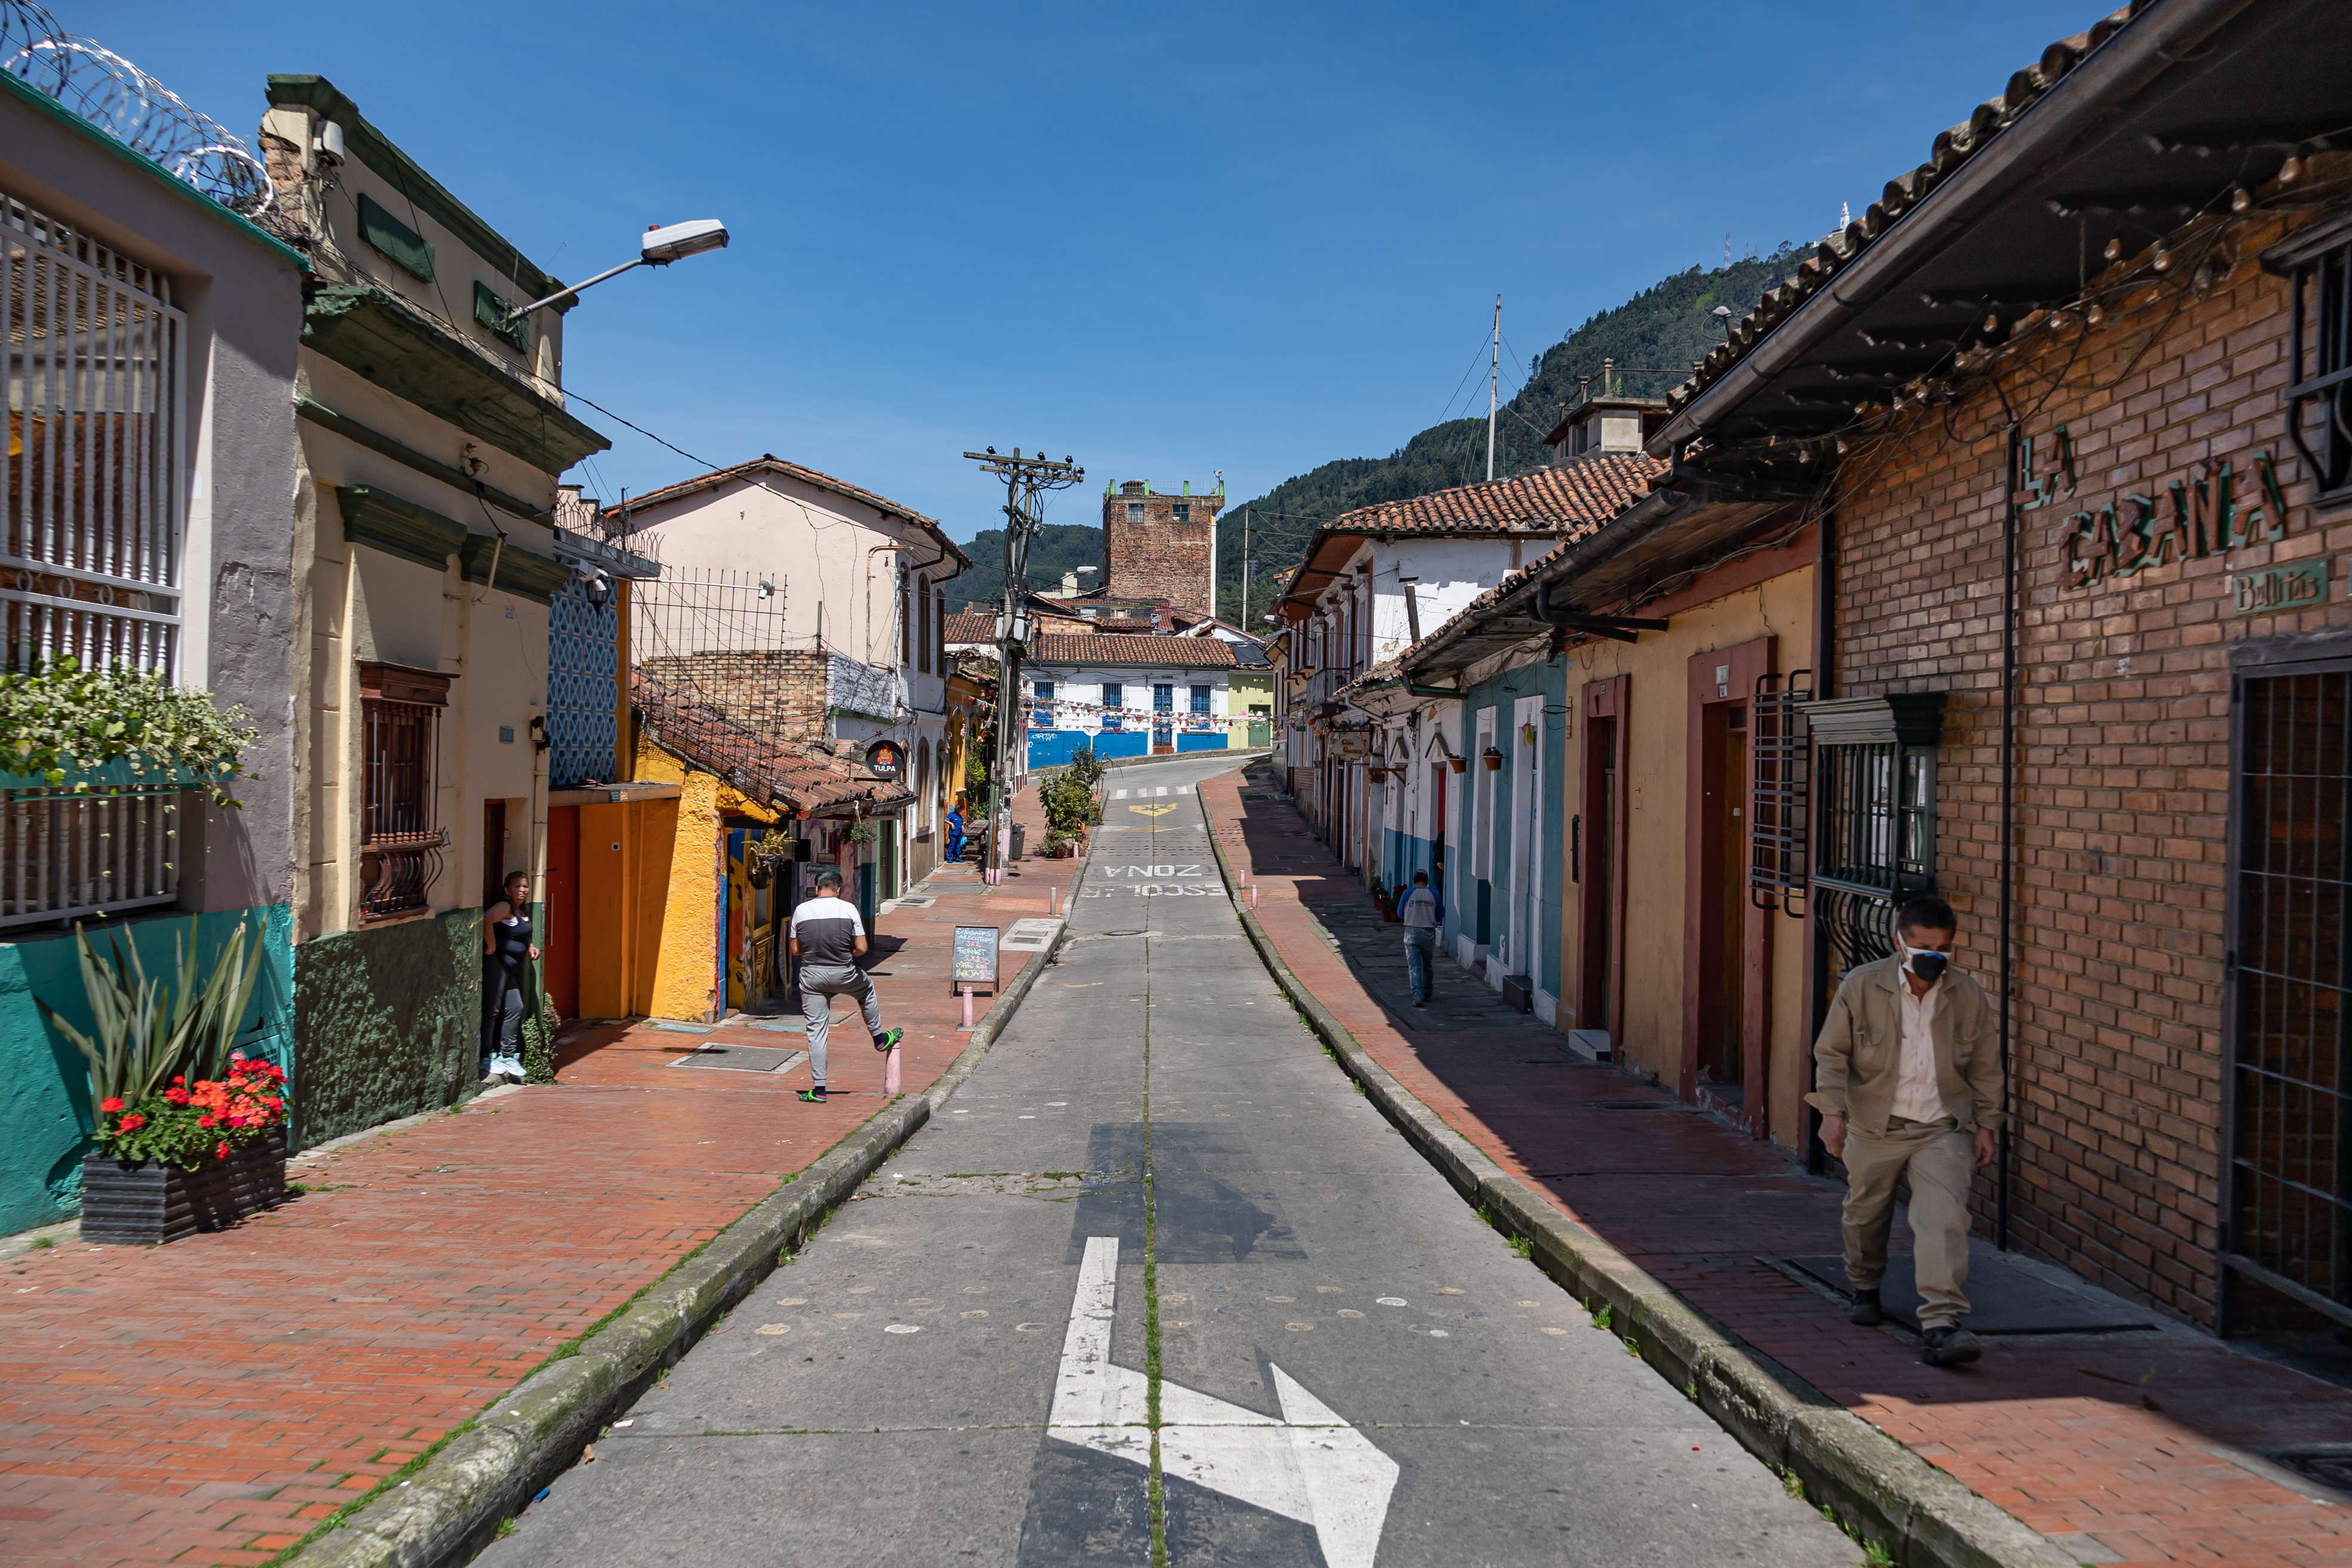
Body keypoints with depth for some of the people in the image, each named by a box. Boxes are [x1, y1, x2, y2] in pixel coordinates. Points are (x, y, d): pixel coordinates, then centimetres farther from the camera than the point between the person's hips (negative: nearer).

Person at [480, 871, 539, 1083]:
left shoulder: (523, 910, 17)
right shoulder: (505, 907, -11)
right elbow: (486, 918, -30)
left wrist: (530, 947, 16)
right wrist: (491, 946, -23)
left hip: (510, 968, 10)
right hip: (496, 962, -10)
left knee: (515, 1009, 10)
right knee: (492, 1009, -6)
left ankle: (508, 1056, 18)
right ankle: (486, 1058, -1)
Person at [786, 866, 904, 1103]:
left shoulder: (801, 910, -1)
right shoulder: (848, 909, -5)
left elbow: (795, 950, 4)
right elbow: (861, 949, -6)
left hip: (811, 976, 1)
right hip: (843, 974, -1)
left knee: (816, 1031, 5)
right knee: (867, 990, 32)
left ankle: (818, 1088, 5)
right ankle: (879, 1038, 44)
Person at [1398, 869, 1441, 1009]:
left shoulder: (1408, 893, -3)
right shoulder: (1434, 894, -1)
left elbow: (1400, 914, 5)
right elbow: (1440, 914, 8)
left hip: (1412, 932, -1)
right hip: (1429, 933, 1)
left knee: (1414, 967, -3)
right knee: (1428, 966, 19)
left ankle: (1418, 996, -16)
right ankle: (1426, 993, 31)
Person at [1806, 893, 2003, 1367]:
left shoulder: (1969, 997, -3)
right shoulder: (1861, 986, -10)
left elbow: (1986, 1068, 8)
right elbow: (1831, 1053, -5)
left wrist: (1986, 1125, 6)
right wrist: (1834, 1111, -13)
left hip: (1943, 1129, 0)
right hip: (1874, 1127, 0)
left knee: (1945, 1221, -16)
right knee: (1865, 1215, 17)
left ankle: (1942, 1325, -17)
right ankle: (1865, 1289, 44)